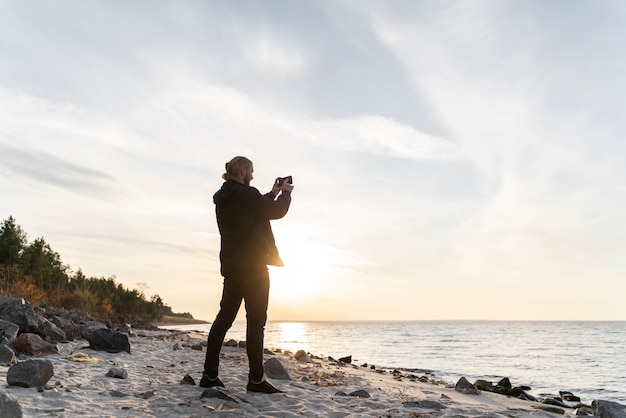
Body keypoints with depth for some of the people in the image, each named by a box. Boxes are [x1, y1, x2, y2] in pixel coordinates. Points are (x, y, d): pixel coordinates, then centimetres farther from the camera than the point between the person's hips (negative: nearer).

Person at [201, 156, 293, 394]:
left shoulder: (223, 198, 14)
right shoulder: (245, 194, -14)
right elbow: (276, 212, -7)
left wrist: (272, 194, 24)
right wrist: (286, 193, 10)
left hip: (231, 266, 9)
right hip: (252, 266, -9)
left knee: (224, 317, 10)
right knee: (256, 321, -5)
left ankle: (210, 374, 14)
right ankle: (256, 378, -1)